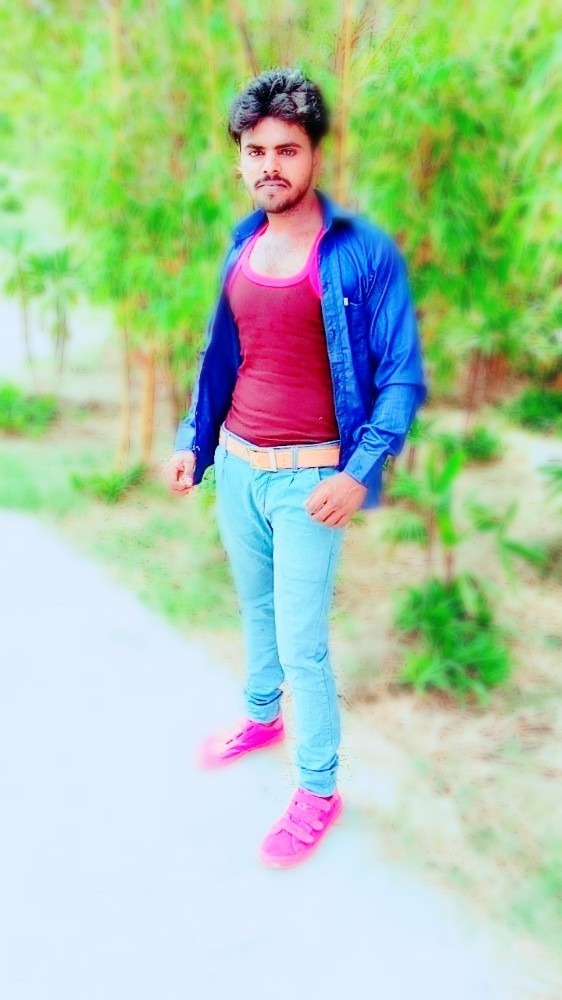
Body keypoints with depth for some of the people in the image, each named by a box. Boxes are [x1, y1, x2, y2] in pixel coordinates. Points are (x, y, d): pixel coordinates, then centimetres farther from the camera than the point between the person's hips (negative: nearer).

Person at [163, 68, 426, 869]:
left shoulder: (364, 253, -13)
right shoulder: (242, 246, 6)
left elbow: (401, 376, -12)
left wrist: (360, 472, -23)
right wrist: (191, 439, 13)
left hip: (306, 478, -6)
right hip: (235, 465, 6)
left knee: (302, 641, 0)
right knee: (256, 608, 22)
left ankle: (319, 790, 20)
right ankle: (262, 718, 46)